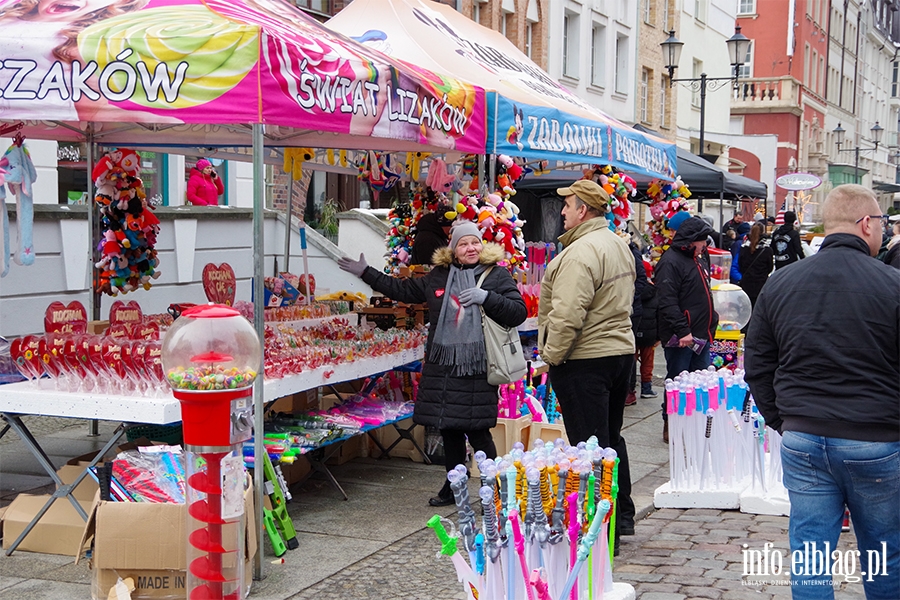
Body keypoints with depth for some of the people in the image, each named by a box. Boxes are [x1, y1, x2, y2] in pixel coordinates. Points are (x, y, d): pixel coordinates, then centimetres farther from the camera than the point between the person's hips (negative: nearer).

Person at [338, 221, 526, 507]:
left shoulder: (497, 275, -1)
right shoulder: (438, 276, 13)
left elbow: (518, 312, -9)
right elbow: (403, 290, 24)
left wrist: (487, 297, -23)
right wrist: (366, 273, 25)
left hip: (477, 369, -5)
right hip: (442, 366, 5)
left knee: (477, 432, -6)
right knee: (449, 429, 12)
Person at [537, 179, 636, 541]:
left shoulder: (581, 253, -20)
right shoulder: (619, 246, 13)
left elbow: (567, 314, -27)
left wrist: (551, 355, -15)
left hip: (584, 361, -10)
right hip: (621, 350, 10)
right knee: (611, 437, 20)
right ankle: (622, 517, 30)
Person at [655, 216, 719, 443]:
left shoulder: (698, 260, 17)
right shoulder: (670, 262, -14)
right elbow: (667, 302, -22)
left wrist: (711, 319, 21)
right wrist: (682, 331, -26)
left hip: (701, 335, 9)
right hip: (679, 338, -9)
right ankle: (670, 427, 9)